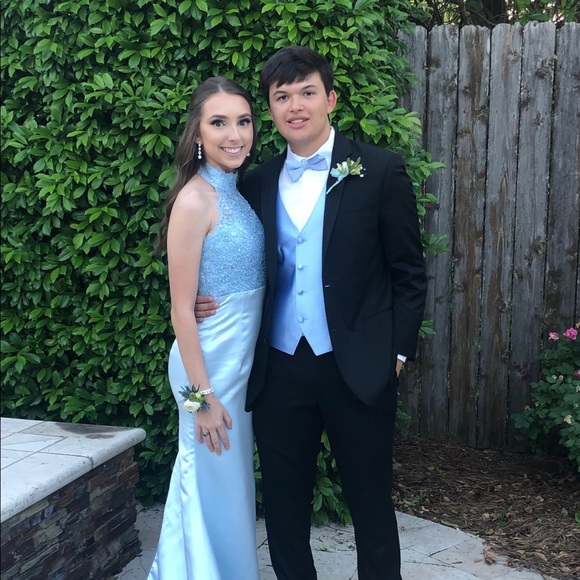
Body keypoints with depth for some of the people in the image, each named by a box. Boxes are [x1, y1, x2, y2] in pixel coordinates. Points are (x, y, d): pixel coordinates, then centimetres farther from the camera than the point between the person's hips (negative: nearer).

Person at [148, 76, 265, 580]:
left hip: (243, 358, 9)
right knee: (216, 484, 6)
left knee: (231, 478, 20)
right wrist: (202, 395, -18)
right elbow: (182, 308, -18)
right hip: (210, 361, -9)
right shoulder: (195, 199, -18)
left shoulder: (238, 192, 7)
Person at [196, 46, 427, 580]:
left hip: (357, 369, -3)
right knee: (283, 500, 14)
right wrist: (206, 301, -3)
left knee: (370, 499, 10)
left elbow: (409, 272, -2)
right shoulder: (258, 183, 8)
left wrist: (398, 352, -5)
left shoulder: (380, 171, -3)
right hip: (278, 370, 4)